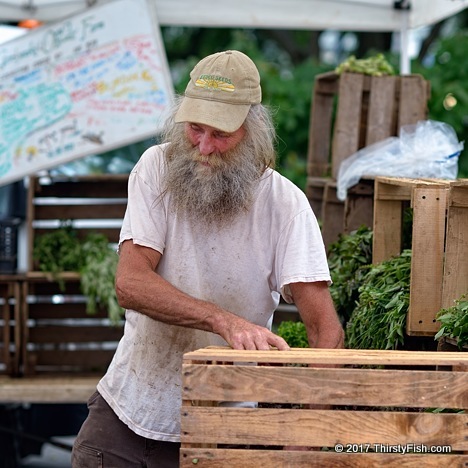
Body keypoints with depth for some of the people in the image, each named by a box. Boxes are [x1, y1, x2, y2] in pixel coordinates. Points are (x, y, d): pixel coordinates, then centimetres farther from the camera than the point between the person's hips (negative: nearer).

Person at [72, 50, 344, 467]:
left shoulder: (284, 202, -12)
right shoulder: (156, 168, -8)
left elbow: (325, 326, -16)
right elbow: (130, 283, -19)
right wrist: (225, 321, -33)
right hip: (128, 405, 1)